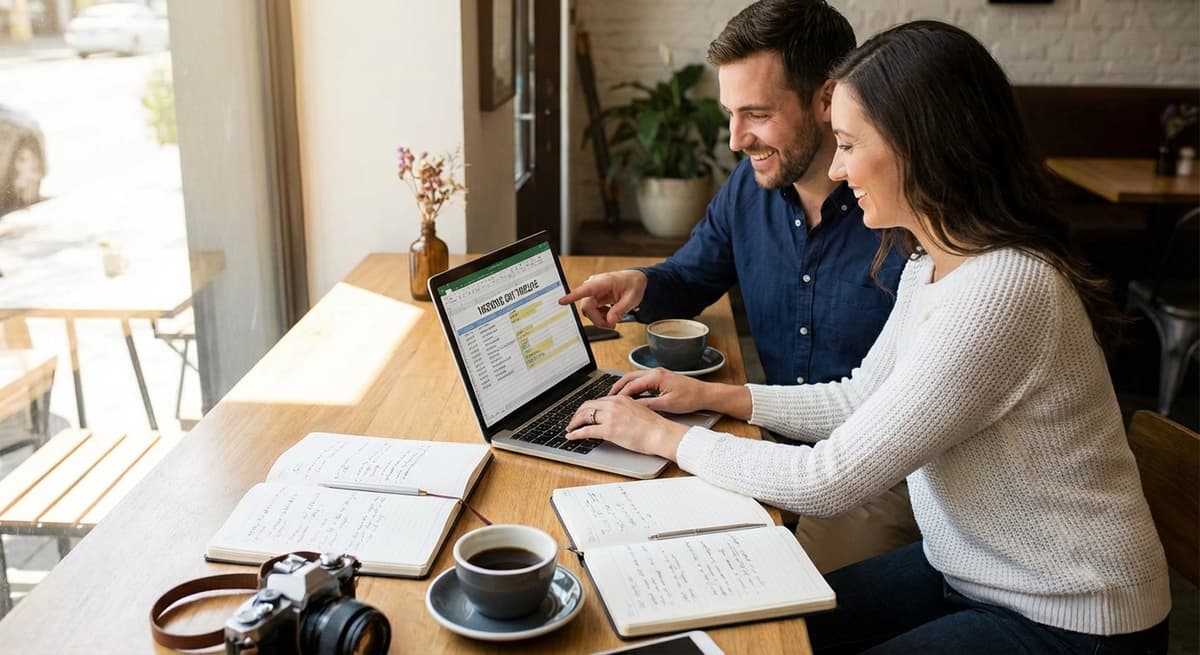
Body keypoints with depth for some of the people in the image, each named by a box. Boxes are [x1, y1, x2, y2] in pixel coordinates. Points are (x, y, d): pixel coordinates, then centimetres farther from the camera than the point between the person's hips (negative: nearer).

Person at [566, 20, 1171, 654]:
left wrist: (665, 437, -16)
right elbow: (860, 399, 12)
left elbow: (830, 482, -27)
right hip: (960, 570, 8)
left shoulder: (1001, 292, -30)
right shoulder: (930, 264, 0)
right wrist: (718, 396, 3)